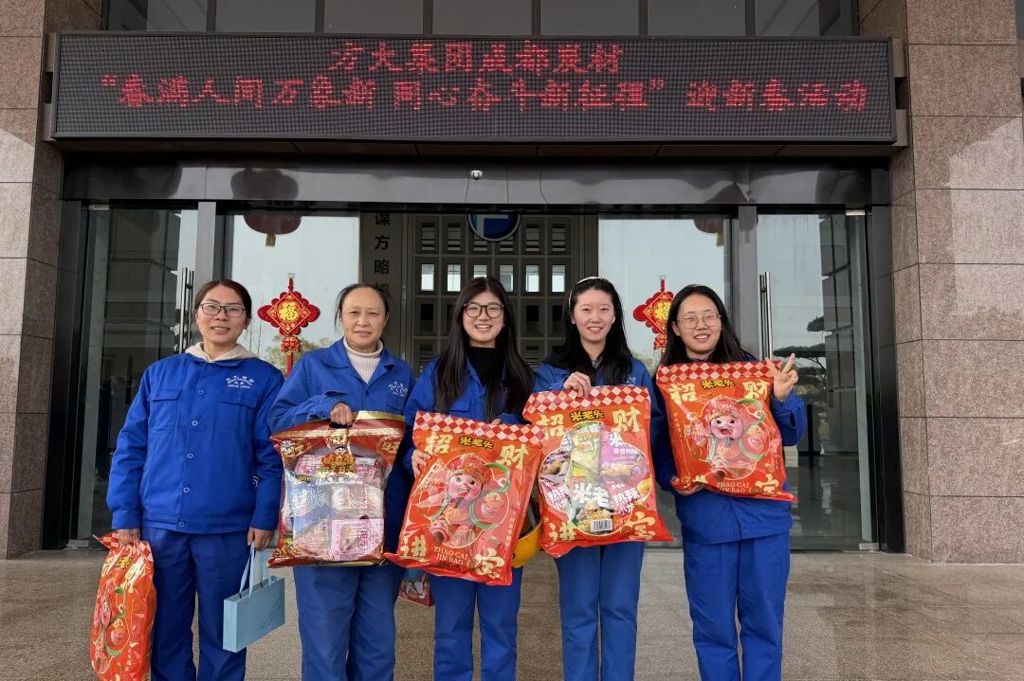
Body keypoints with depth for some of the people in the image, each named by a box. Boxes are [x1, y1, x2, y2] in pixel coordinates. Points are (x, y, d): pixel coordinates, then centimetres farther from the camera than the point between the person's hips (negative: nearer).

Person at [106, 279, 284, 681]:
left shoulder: (264, 379, 1)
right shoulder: (159, 373, 9)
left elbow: (273, 455, -3)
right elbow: (130, 448, 8)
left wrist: (265, 516, -12)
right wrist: (125, 515, 2)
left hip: (227, 529, -2)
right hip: (159, 524, 3)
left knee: (221, 634, 9)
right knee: (164, 631, 14)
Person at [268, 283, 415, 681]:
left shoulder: (402, 374, 12)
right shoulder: (313, 365, 5)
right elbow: (278, 420, -1)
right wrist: (325, 406, -18)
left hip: (385, 522, 3)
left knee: (378, 635, 13)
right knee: (324, 633, 1)